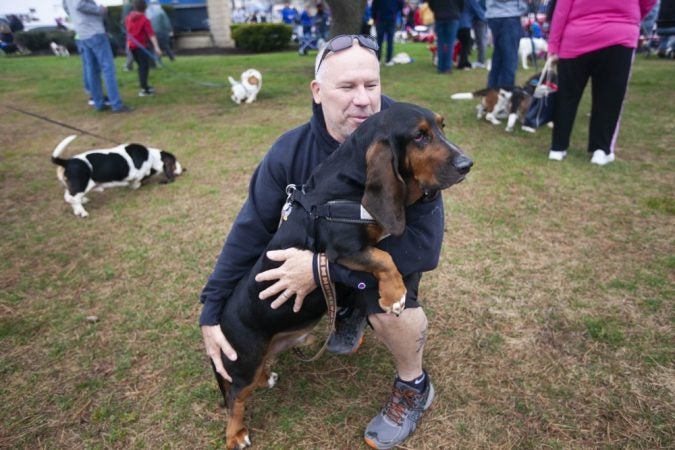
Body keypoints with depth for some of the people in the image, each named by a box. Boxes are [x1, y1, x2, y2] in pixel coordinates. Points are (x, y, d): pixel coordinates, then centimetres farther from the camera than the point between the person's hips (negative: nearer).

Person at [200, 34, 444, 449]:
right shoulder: (290, 151, -24)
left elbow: (425, 242, -38)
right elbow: (250, 230, -18)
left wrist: (324, 268, -43)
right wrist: (212, 311, -17)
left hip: (391, 247, -3)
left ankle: (413, 387, -2)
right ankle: (350, 308, 23)